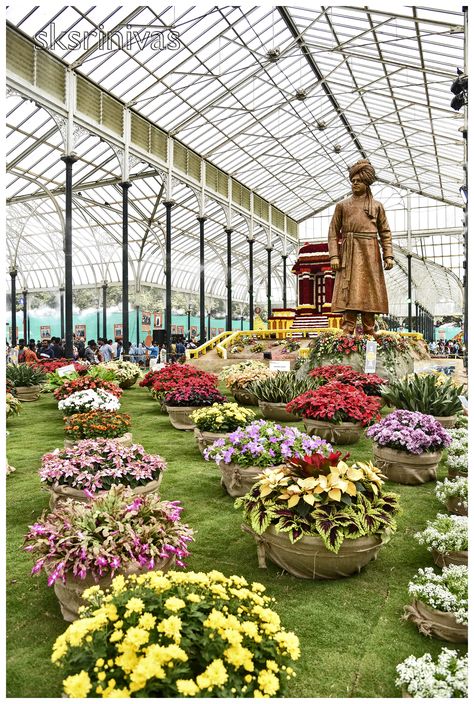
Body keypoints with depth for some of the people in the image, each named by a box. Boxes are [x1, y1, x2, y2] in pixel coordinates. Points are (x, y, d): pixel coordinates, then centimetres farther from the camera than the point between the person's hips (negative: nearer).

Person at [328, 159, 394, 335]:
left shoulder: (377, 206, 13)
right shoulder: (342, 205, 11)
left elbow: (385, 233, 11)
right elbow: (333, 232, 6)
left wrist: (388, 256, -1)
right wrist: (334, 256, -6)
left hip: (370, 255, 1)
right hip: (349, 255, -1)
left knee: (369, 293, -1)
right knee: (349, 294, -9)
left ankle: (369, 336, 4)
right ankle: (347, 334, -10)